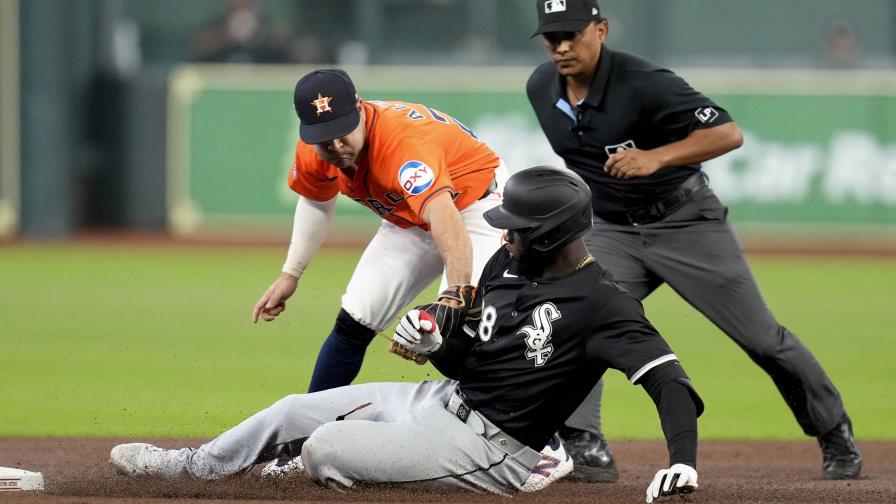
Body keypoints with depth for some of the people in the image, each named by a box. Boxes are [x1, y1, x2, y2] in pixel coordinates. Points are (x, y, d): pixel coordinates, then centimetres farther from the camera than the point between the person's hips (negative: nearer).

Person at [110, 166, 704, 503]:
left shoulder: (603, 303, -23)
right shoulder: (509, 265, 4)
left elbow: (670, 379, -32)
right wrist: (434, 343, -8)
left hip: (487, 446, -9)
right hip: (445, 398, 9)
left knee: (322, 448, -16)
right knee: (296, 411, 14)